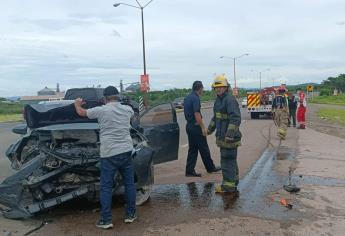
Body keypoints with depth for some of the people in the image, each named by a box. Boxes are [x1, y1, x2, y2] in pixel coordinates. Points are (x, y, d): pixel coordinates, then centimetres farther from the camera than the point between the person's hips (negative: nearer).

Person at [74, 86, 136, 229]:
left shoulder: (101, 110, -5)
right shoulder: (127, 109, 8)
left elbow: (81, 112, 10)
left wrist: (77, 103, 33)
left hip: (109, 154, -4)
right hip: (126, 151, 4)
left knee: (106, 187, 5)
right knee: (129, 183, 15)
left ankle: (106, 220, 10)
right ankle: (130, 215, 24)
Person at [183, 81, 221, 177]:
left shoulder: (187, 98, 13)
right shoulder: (195, 98, -16)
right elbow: (196, 114, -21)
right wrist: (203, 127, -17)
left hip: (189, 126, 9)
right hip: (196, 126, -9)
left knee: (192, 149, 11)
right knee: (204, 149, 4)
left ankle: (190, 171, 10)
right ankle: (210, 167, 18)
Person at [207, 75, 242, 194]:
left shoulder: (230, 100, -17)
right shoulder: (218, 100, 15)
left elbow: (235, 119, -24)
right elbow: (215, 117, 28)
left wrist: (229, 135, -28)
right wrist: (210, 129, 31)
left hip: (229, 138, -10)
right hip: (222, 137, 10)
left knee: (227, 161, -3)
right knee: (231, 160, 19)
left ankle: (228, 186, 6)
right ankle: (233, 183, 31)